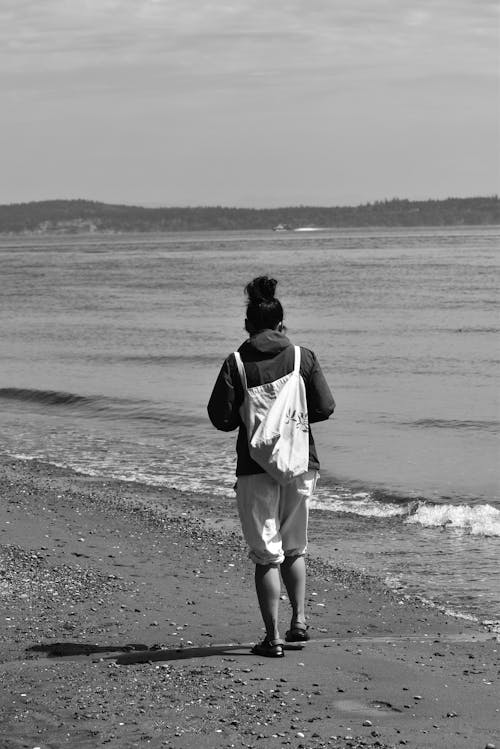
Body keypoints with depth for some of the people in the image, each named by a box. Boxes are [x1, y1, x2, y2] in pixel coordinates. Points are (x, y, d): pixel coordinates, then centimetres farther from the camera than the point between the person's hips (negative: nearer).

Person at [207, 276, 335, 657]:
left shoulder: (236, 363, -5)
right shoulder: (303, 358, -1)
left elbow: (221, 417, -8)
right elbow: (325, 407, -3)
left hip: (256, 468, -2)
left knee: (266, 554, 4)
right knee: (295, 547, 19)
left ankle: (273, 636, 1)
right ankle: (299, 619, 7)